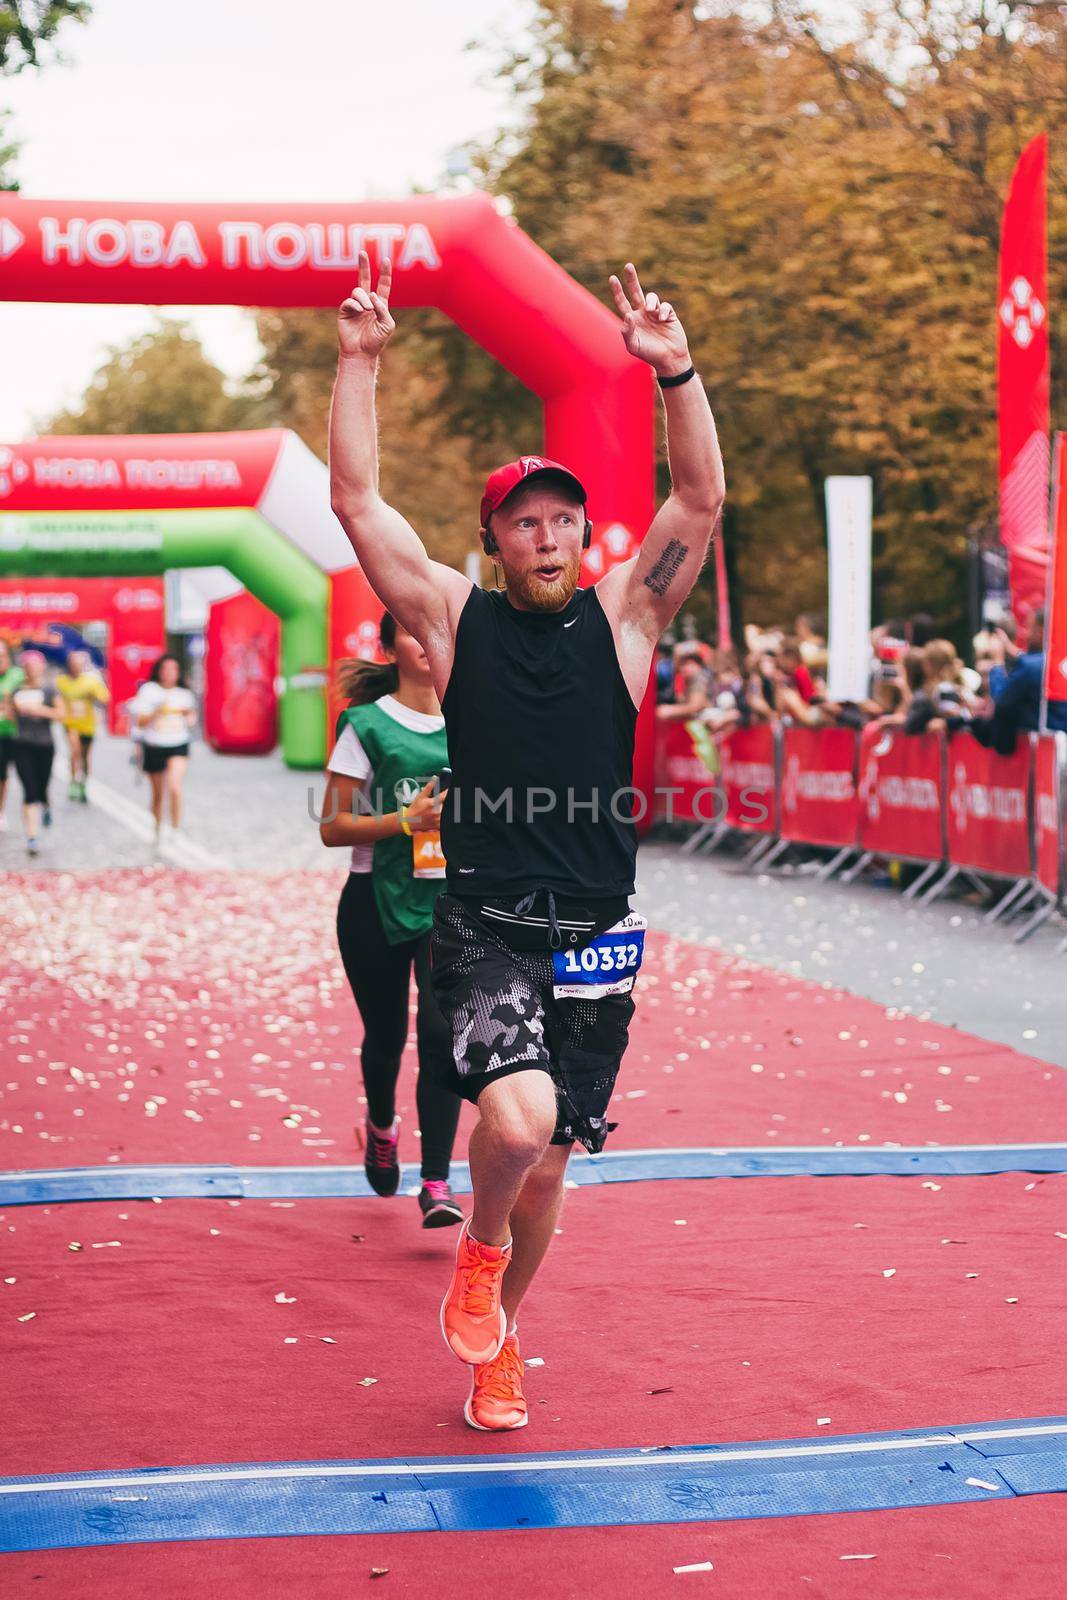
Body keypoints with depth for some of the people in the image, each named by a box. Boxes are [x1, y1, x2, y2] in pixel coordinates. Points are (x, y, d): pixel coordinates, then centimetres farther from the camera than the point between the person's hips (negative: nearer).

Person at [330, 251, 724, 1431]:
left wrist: (674, 370, -13)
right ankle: (478, 1248, 6)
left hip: (595, 940, 3)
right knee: (517, 1118, -27)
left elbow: (701, 500, -3)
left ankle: (496, 1338, 36)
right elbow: (357, 502, -3)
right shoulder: (455, 619, 3)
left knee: (545, 1167, 11)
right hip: (486, 927, -2)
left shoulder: (621, 617, 6)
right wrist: (360, 362, -7)